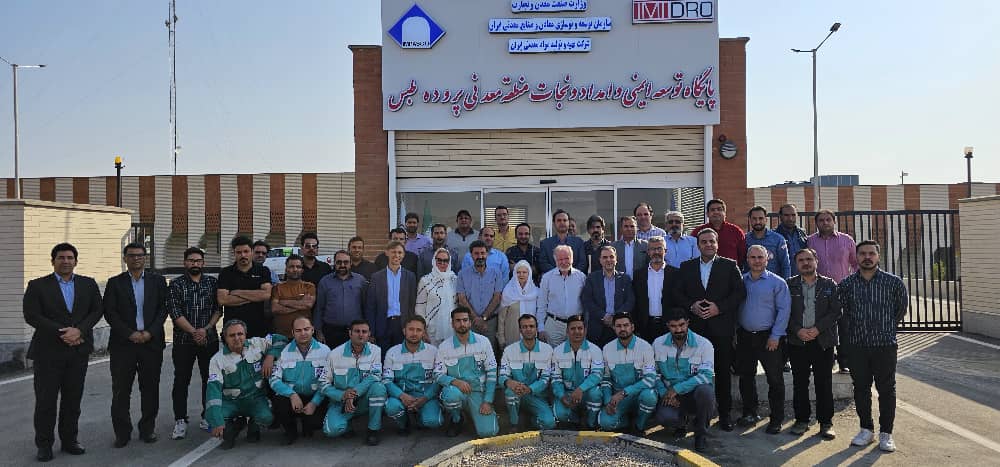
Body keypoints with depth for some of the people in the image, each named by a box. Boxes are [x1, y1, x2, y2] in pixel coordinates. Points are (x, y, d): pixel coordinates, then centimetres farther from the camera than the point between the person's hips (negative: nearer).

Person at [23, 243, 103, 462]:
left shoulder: (88, 284, 9)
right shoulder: (37, 286, 0)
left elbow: (96, 310, 4)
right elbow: (31, 315, -7)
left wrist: (79, 330, -13)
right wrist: (61, 333, -14)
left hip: (79, 350, 3)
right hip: (48, 351, -2)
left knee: (73, 399, 8)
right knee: (46, 400, 1)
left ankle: (69, 440, 19)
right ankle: (44, 444, 12)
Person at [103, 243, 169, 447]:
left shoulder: (157, 281, 8)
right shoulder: (115, 283, 6)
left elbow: (163, 309, 3)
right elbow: (109, 313, -1)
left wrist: (150, 332, -10)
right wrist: (130, 334, -11)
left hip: (151, 341, 1)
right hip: (123, 344, -1)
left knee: (150, 388, 6)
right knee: (121, 390, 2)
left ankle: (147, 429, 17)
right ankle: (122, 432, 11)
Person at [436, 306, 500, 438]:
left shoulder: (483, 342, -1)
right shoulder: (444, 347, -1)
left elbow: (492, 372, -2)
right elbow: (438, 375, -2)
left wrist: (487, 401, -9)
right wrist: (455, 381, -24)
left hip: (478, 392, 0)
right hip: (456, 390, 0)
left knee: (488, 432, -20)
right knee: (451, 394, -37)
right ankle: (455, 420, -3)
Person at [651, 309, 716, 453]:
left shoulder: (704, 344, -8)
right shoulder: (658, 344, 1)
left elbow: (707, 375, -17)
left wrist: (676, 388, -22)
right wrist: (664, 393, -12)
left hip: (695, 393, -1)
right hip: (670, 395, 1)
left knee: (705, 391, -37)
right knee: (664, 417, -32)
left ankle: (700, 433, -8)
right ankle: (681, 424, 11)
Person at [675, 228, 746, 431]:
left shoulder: (729, 266, 6)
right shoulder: (686, 267, 12)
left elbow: (740, 292, -1)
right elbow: (678, 294, 8)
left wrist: (719, 307, -11)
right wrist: (692, 306, -9)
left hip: (721, 328, -1)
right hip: (695, 328, 1)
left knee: (723, 372, 3)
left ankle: (724, 413, 13)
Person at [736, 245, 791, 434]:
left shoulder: (777, 282, -4)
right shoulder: (741, 281, 7)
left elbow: (784, 310, -7)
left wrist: (775, 336, -12)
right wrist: (734, 333, 5)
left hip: (769, 338, -4)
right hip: (744, 337, 4)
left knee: (775, 379, 0)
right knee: (746, 376, 11)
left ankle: (776, 419, 10)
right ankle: (750, 413, 25)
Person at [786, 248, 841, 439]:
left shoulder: (829, 285, 6)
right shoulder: (789, 285, 6)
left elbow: (836, 311, -1)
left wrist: (817, 329, -11)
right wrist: (797, 330, -11)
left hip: (823, 341, 0)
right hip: (797, 342, 1)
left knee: (824, 383, 2)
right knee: (799, 383, 6)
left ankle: (826, 422, 12)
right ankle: (801, 420, 17)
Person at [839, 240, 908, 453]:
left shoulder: (894, 282, -2)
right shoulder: (846, 284, 2)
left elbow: (902, 307, 11)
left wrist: (887, 327, 13)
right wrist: (851, 333, 9)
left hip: (885, 344, -2)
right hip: (856, 345, 2)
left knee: (886, 389, 4)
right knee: (861, 388, 9)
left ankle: (886, 433, 14)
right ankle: (866, 429, 21)